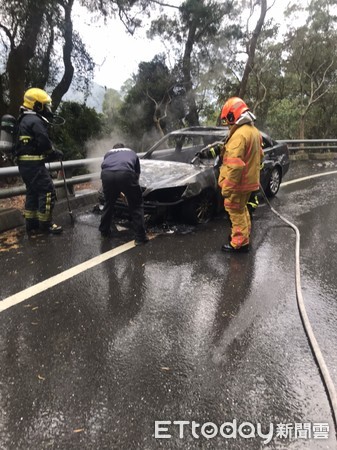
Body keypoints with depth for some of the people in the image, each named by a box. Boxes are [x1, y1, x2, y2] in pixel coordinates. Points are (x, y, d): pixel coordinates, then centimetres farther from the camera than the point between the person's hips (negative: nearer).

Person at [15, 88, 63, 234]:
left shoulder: (25, 120, 18)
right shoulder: (35, 120, -14)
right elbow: (44, 144, -20)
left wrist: (51, 154, 11)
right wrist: (56, 154, -2)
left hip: (25, 163, 10)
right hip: (34, 164, -10)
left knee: (33, 192, 16)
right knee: (47, 191, -6)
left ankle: (31, 223, 21)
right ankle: (46, 224, -1)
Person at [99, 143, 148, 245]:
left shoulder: (108, 153, 39)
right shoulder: (131, 152, 37)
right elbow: (137, 174, 36)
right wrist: (131, 192, 49)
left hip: (107, 174, 3)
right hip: (125, 173, -2)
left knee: (108, 202, 26)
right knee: (136, 205, 11)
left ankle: (104, 231, 40)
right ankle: (140, 237, 7)